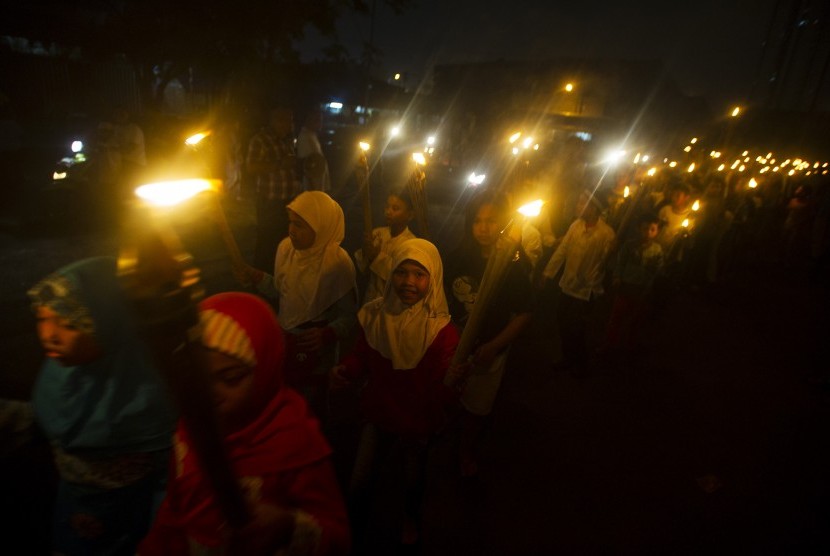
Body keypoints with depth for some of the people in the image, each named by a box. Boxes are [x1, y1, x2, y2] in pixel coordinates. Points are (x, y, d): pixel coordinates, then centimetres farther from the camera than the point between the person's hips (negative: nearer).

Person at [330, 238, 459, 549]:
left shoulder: (442, 330, -26)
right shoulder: (374, 315, -17)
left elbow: (445, 392, -27)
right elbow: (362, 358, -3)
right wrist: (345, 371, -23)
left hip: (418, 421, -1)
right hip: (379, 414, 2)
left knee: (415, 474, 26)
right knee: (358, 483, 9)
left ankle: (410, 517, 61)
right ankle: (354, 532, 44)